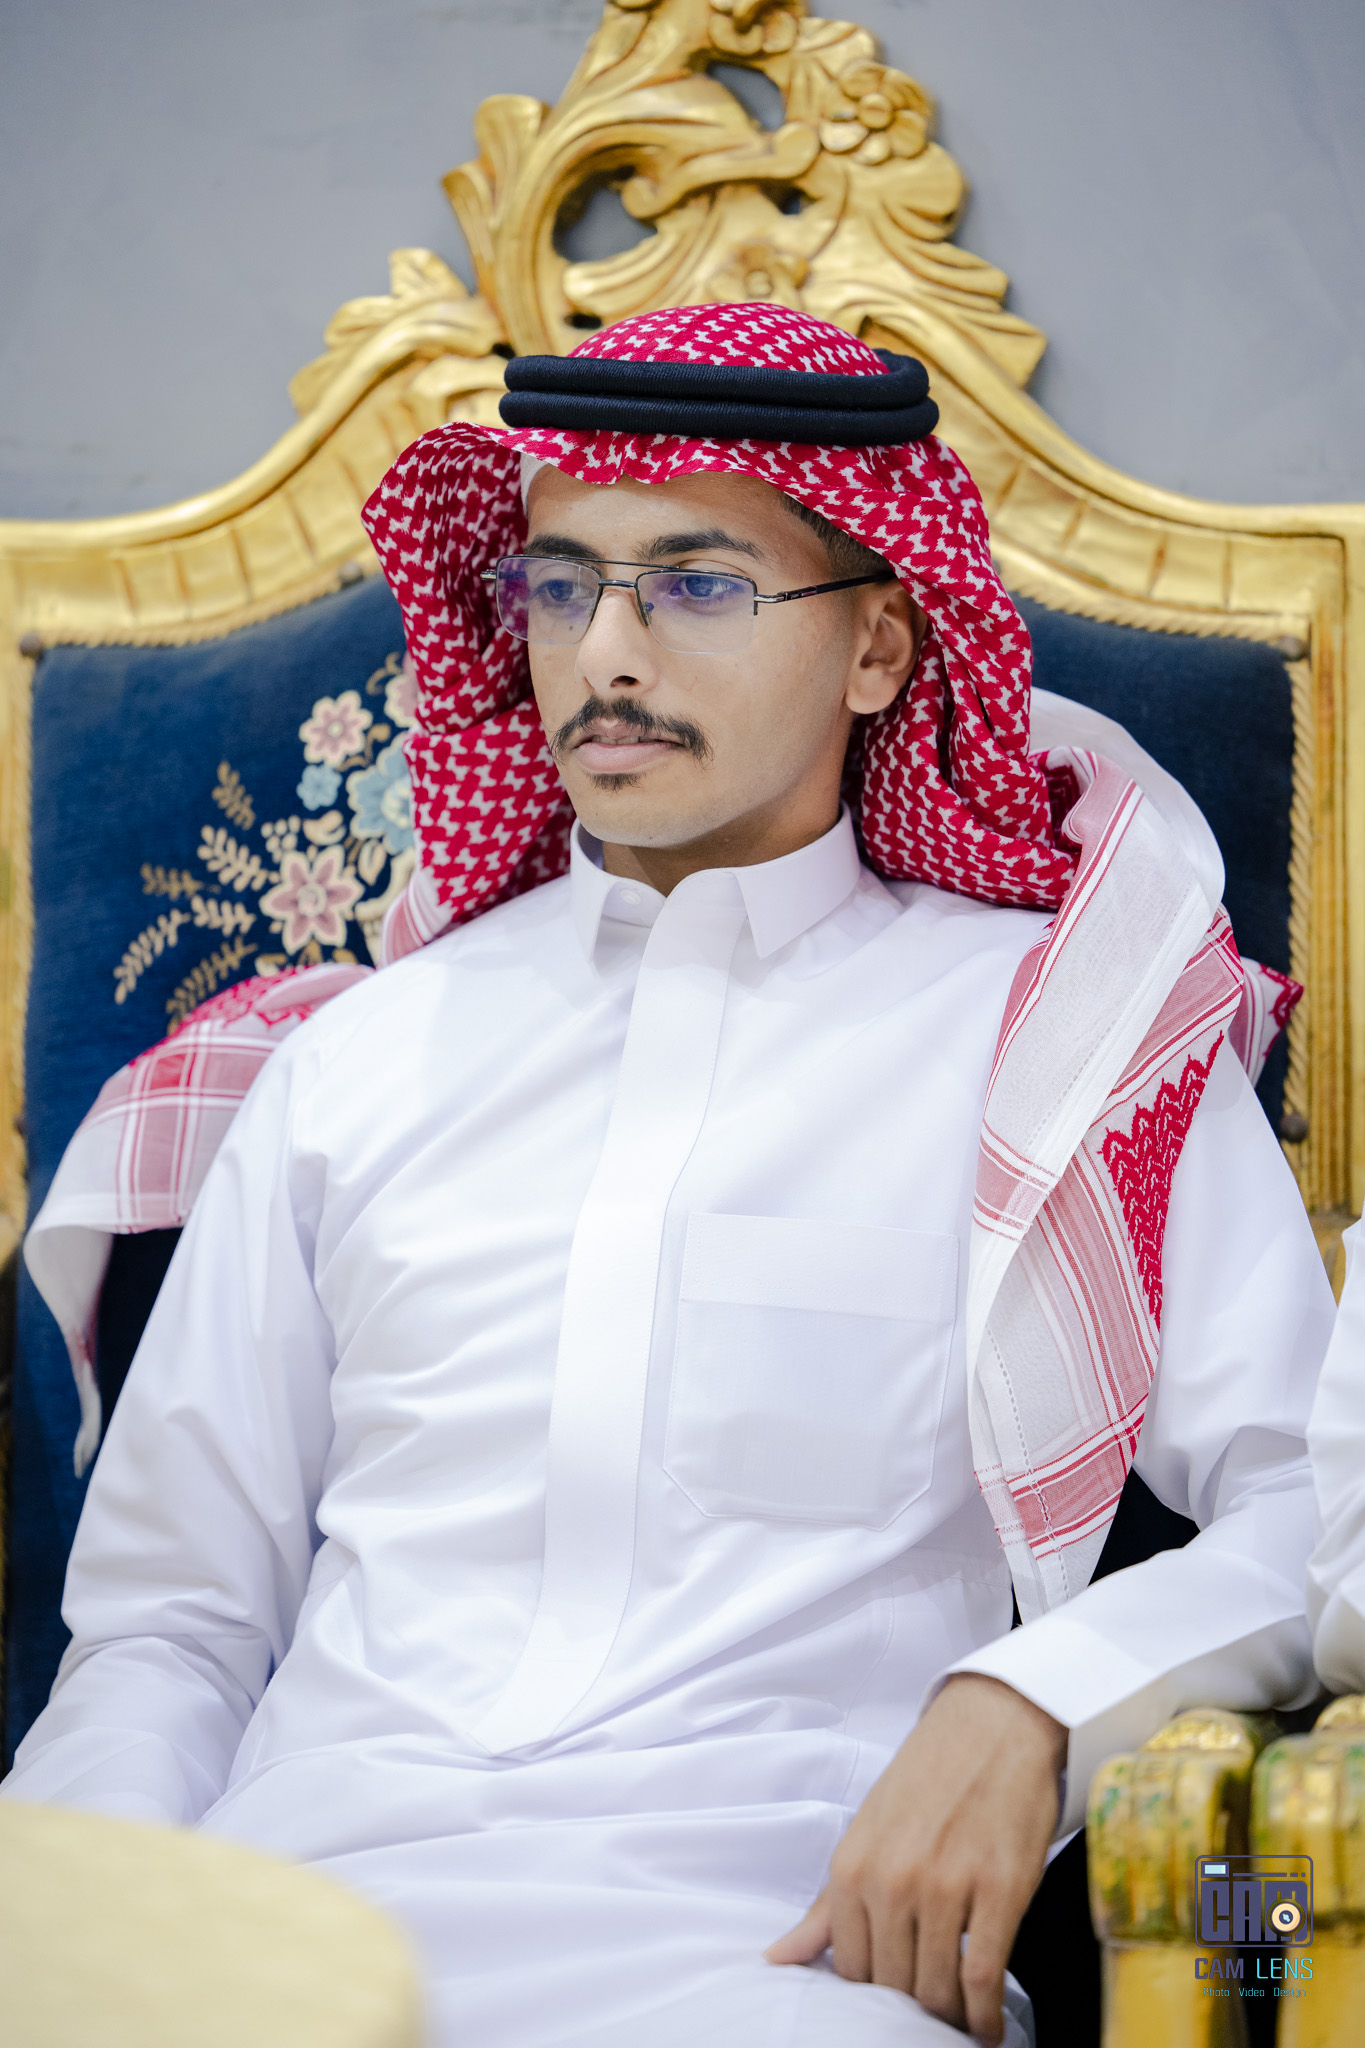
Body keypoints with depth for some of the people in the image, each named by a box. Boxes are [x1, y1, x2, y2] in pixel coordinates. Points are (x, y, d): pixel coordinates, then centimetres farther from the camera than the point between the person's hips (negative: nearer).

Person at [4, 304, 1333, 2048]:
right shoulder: (364, 1060, 19)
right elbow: (169, 1616, 19)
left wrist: (1030, 1704, -17)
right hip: (310, 1890, 3)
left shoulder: (1051, 1033, 11)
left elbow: (1323, 1512, 2)